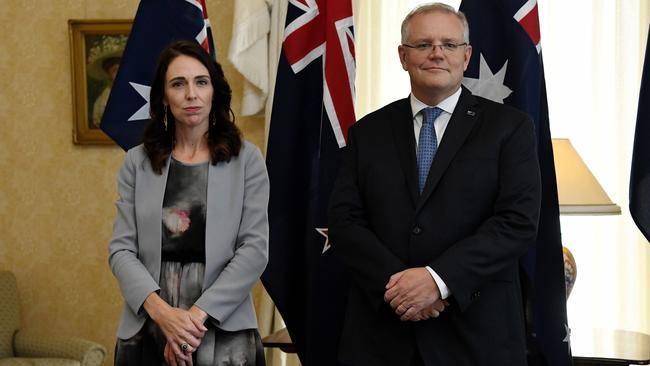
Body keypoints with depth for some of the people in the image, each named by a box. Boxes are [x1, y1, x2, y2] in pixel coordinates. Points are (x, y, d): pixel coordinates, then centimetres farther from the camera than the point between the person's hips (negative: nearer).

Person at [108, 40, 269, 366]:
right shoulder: (137, 162, 5)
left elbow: (254, 248, -6)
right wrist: (161, 312, -16)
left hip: (223, 330, -1)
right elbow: (121, 249, 0)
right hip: (146, 329, 1)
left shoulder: (246, 159, 1)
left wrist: (199, 314, -15)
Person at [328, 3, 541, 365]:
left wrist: (439, 278, -18)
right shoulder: (368, 132, 8)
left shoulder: (510, 127, 1)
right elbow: (345, 222, 2)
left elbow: (519, 222, -9)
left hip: (475, 332, -2)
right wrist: (395, 282, -15)